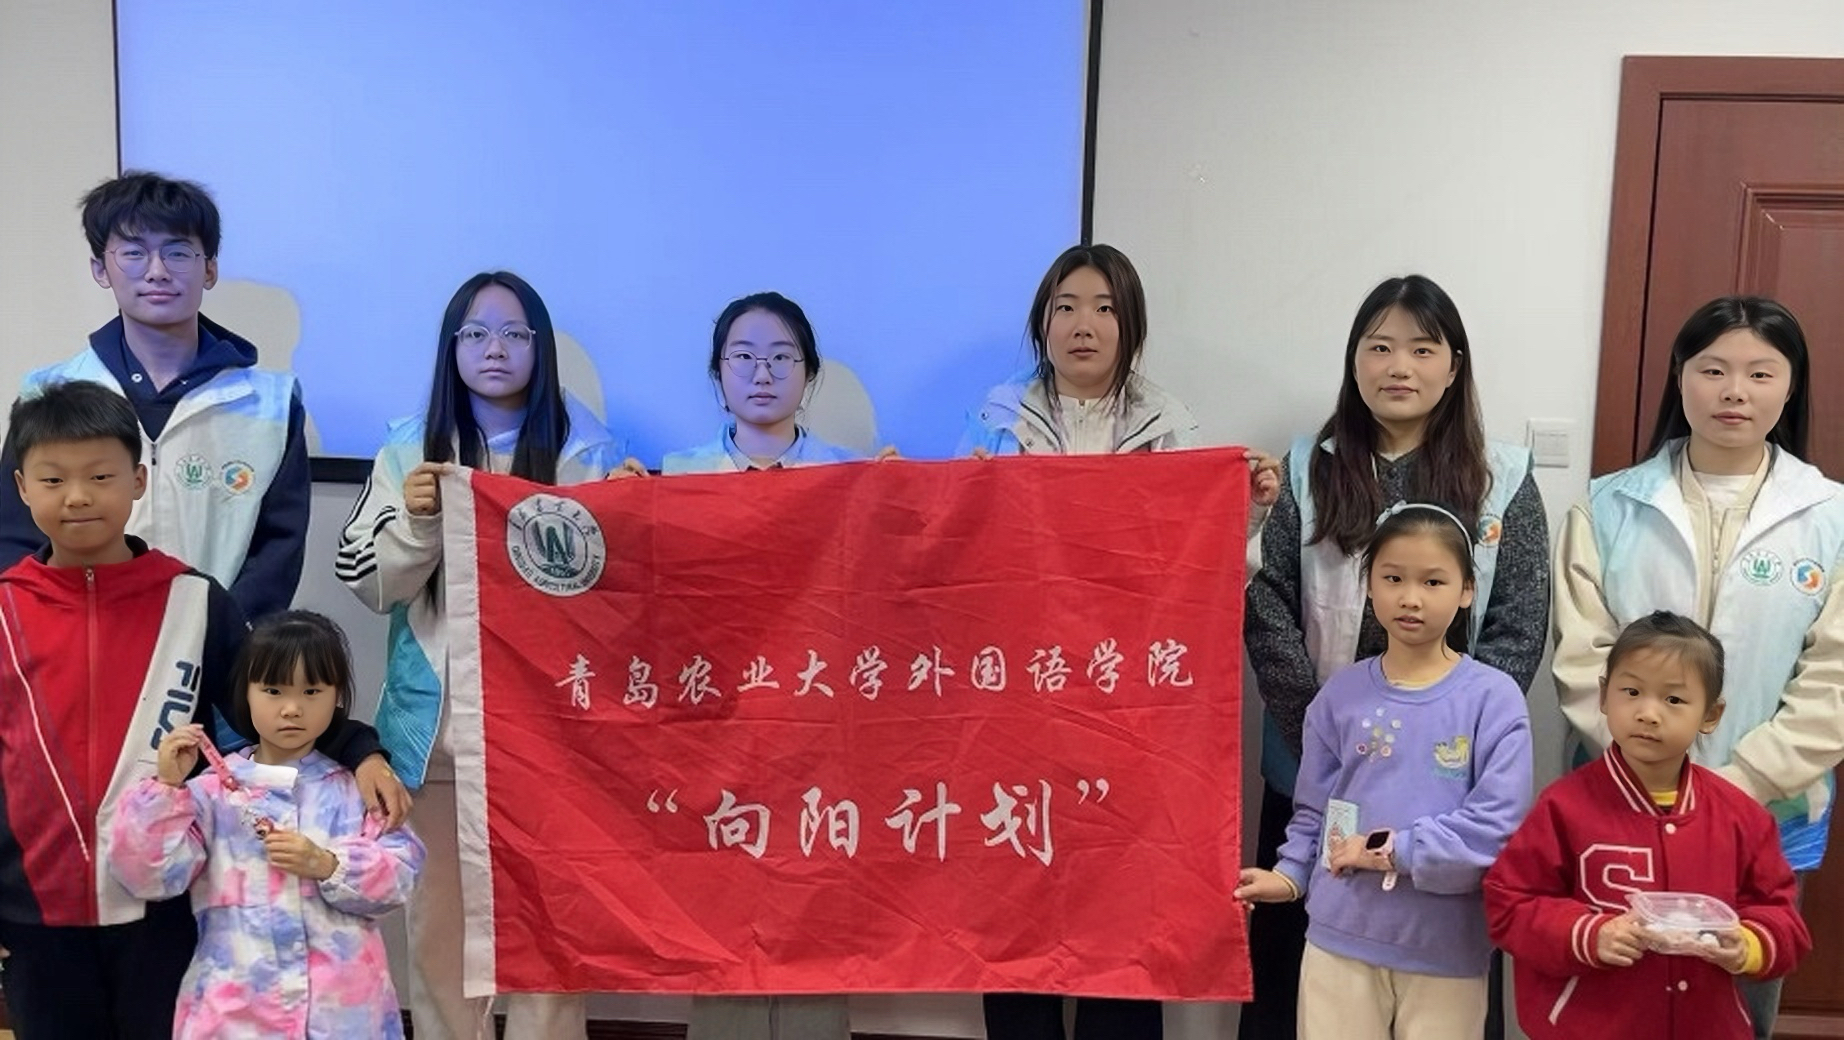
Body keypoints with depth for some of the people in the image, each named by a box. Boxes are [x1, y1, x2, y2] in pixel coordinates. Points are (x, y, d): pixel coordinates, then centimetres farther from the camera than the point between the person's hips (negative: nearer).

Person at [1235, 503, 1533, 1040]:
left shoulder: (1494, 698, -6)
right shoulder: (1341, 693, 2)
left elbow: (1497, 826, -14)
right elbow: (1314, 809, 9)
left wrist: (1392, 851, -14)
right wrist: (1291, 873, -5)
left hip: (1447, 949, -2)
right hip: (1340, 938, 2)